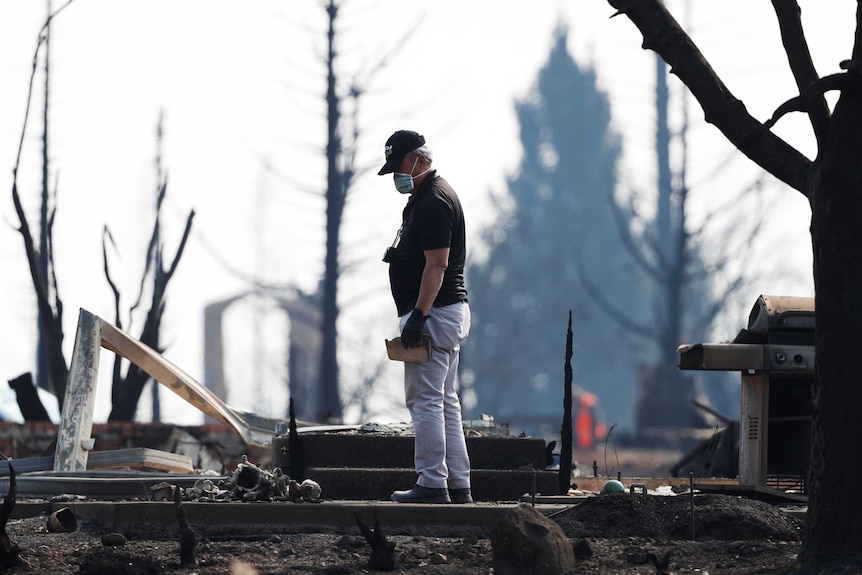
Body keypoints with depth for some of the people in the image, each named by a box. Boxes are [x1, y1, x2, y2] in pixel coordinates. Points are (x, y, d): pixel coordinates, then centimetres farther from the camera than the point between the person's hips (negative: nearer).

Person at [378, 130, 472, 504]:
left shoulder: (432, 203, -16)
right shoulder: (427, 197, 18)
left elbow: (437, 264, -23)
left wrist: (418, 316, -26)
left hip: (433, 314, -11)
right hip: (449, 311, 11)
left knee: (424, 400, -10)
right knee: (445, 401, 11)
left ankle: (432, 485, -10)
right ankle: (458, 487, 12)